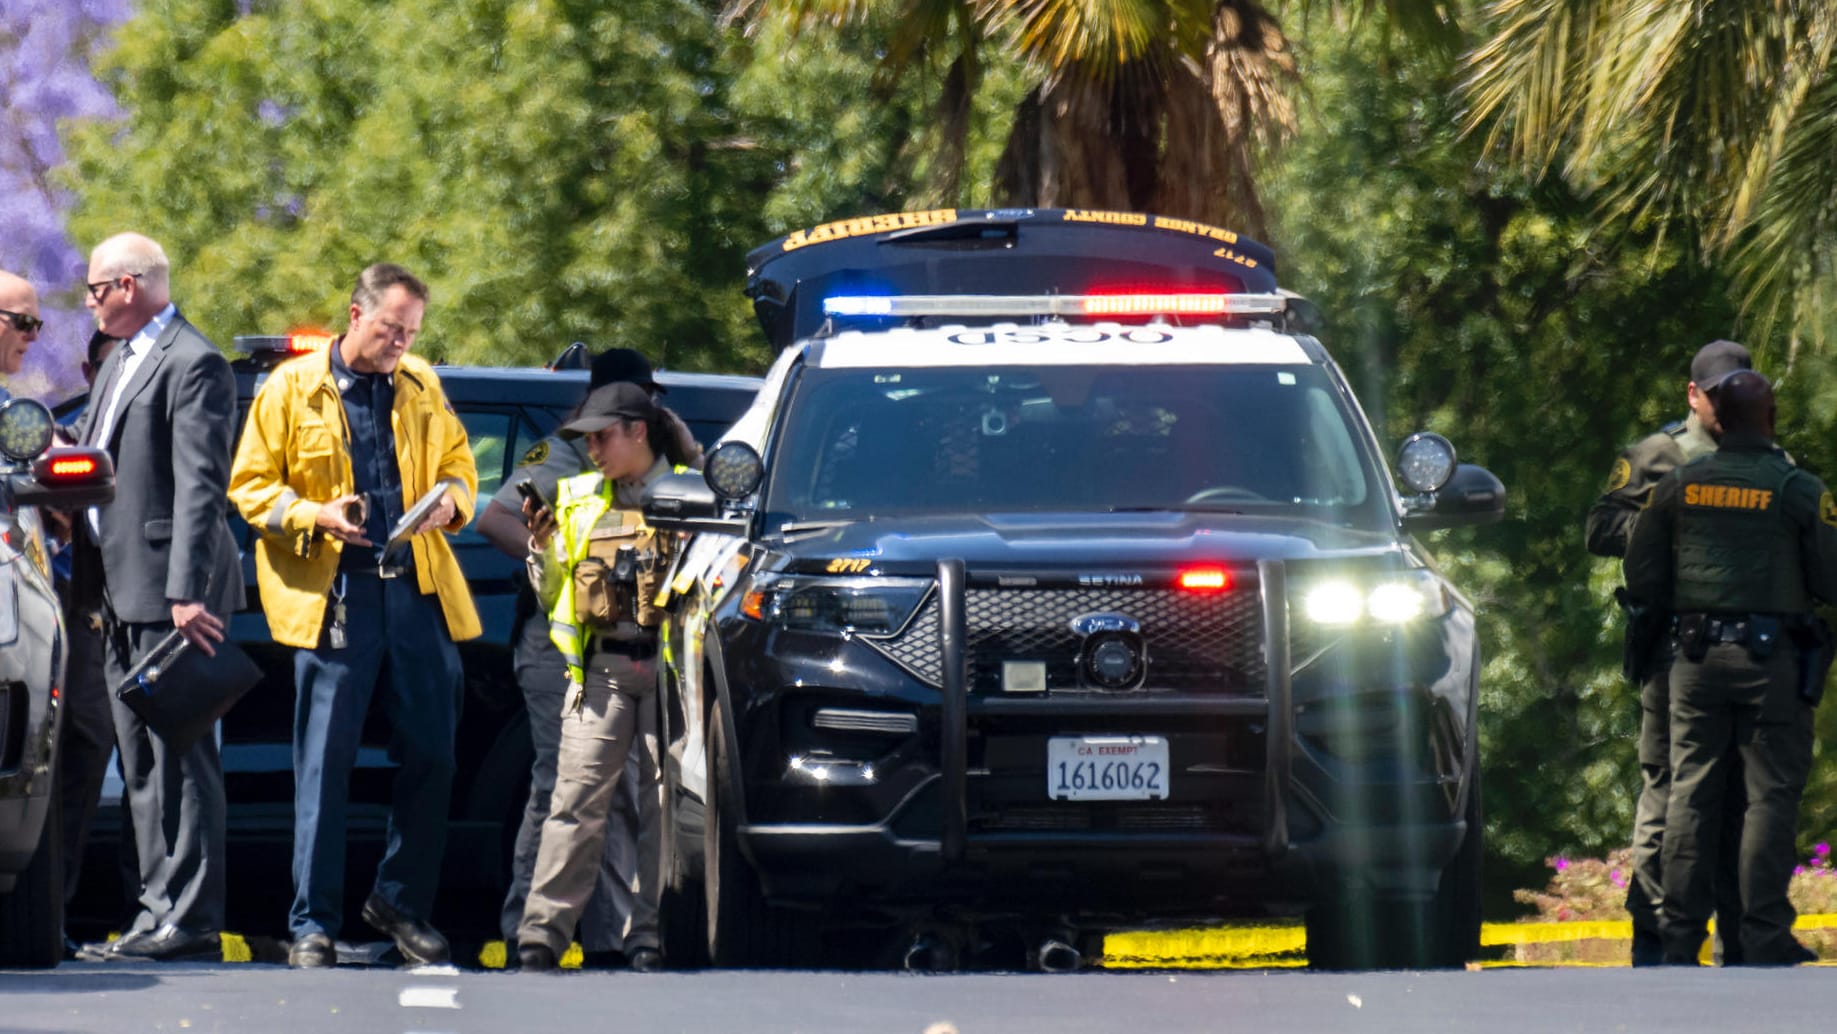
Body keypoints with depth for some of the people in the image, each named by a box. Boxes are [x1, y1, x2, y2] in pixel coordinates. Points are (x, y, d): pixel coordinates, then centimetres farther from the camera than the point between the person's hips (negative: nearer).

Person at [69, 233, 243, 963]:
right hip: (123, 596, 10)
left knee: (179, 758, -9)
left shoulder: (193, 365, -11)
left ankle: (188, 918, -9)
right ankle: (160, 910, 14)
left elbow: (200, 487, -18)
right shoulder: (118, 362, 19)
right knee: (141, 764, 11)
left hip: (168, 594, -10)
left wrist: (185, 593, -24)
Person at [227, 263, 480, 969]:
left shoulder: (423, 390, 13)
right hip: (334, 596, -4)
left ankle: (402, 903, 20)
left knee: (431, 756, 4)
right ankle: (313, 925, 2)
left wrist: (450, 499, 1)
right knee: (324, 766, -3)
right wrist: (317, 517, -13)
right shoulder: (291, 389, 2)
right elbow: (251, 486, 3)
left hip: (420, 593, 4)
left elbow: (458, 464, 24)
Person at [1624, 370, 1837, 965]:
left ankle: (1680, 938, 7)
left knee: (1691, 794, 8)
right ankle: (1764, 937, -4)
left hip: (1698, 656, 3)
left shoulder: (1678, 486, 4)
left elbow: (1642, 579, 7)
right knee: (1772, 794, 0)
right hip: (1772, 657, -3)